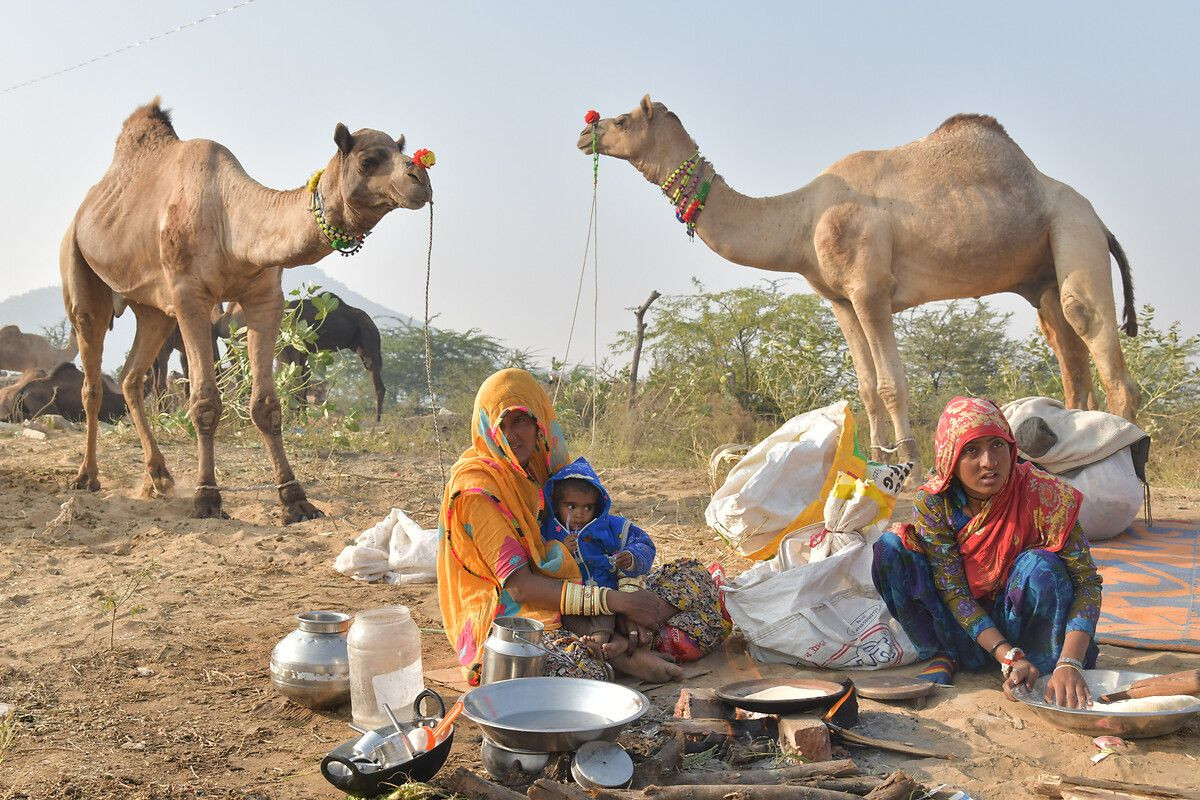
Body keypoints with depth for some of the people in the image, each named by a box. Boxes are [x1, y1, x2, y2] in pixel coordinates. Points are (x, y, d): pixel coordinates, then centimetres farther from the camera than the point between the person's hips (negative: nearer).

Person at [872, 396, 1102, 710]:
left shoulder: (1041, 493, -22)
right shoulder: (932, 502, -18)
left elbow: (1086, 581, -24)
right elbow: (953, 590, -18)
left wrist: (1070, 664, -38)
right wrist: (1010, 657, -31)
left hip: (1020, 621, -1)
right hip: (964, 628, 2)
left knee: (1041, 565, -33)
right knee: (889, 549, -19)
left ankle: (1043, 667, -9)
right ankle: (942, 656, -4)